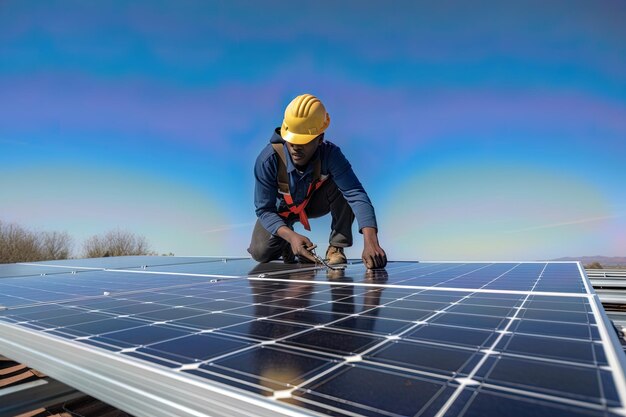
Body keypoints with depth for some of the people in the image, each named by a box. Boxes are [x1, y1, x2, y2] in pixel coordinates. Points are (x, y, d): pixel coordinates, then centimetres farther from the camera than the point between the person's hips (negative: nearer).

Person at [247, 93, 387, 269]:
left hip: (315, 203, 0)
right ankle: (286, 246, 17)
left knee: (343, 186, -31)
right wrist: (291, 236, -47)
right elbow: (264, 210, -28)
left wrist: (370, 241, -59)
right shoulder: (268, 159, -33)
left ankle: (336, 247, -14)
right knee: (260, 253, -20)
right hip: (281, 209, 0)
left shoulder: (330, 154, -34)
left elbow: (356, 194, -44)